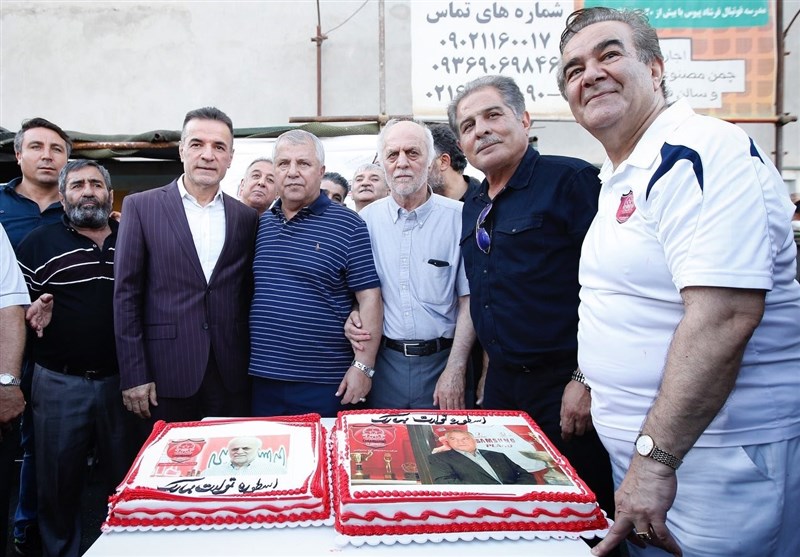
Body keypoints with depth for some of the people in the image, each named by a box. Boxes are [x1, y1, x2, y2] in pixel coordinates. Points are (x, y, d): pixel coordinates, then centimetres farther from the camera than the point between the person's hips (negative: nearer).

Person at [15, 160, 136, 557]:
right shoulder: (39, 243, 3)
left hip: (121, 379, 2)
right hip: (59, 382, -1)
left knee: (126, 479, 12)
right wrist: (35, 312, -17)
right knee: (58, 482, 10)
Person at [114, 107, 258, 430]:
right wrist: (133, 376, -6)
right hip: (165, 374, -2)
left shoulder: (246, 217, 8)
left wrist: (253, 365, 5)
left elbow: (248, 298, 10)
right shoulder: (141, 207, 1)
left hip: (231, 376, 2)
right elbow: (126, 295, -2)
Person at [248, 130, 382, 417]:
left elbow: (369, 298, -9)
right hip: (263, 378, 4)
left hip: (324, 383, -4)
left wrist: (363, 366, -14)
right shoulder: (260, 224, 9)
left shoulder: (348, 224, -6)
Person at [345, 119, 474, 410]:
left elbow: (468, 300, -5)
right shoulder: (366, 219, 4)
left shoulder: (459, 217, -5)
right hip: (384, 361, 2)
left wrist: (455, 371, -11)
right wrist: (352, 316, -7)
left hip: (441, 361, -2)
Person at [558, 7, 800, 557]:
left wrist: (655, 458, -27)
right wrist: (591, 381, 19)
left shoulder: (702, 153, -18)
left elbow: (723, 317, -28)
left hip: (717, 464, -9)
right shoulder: (620, 178, 12)